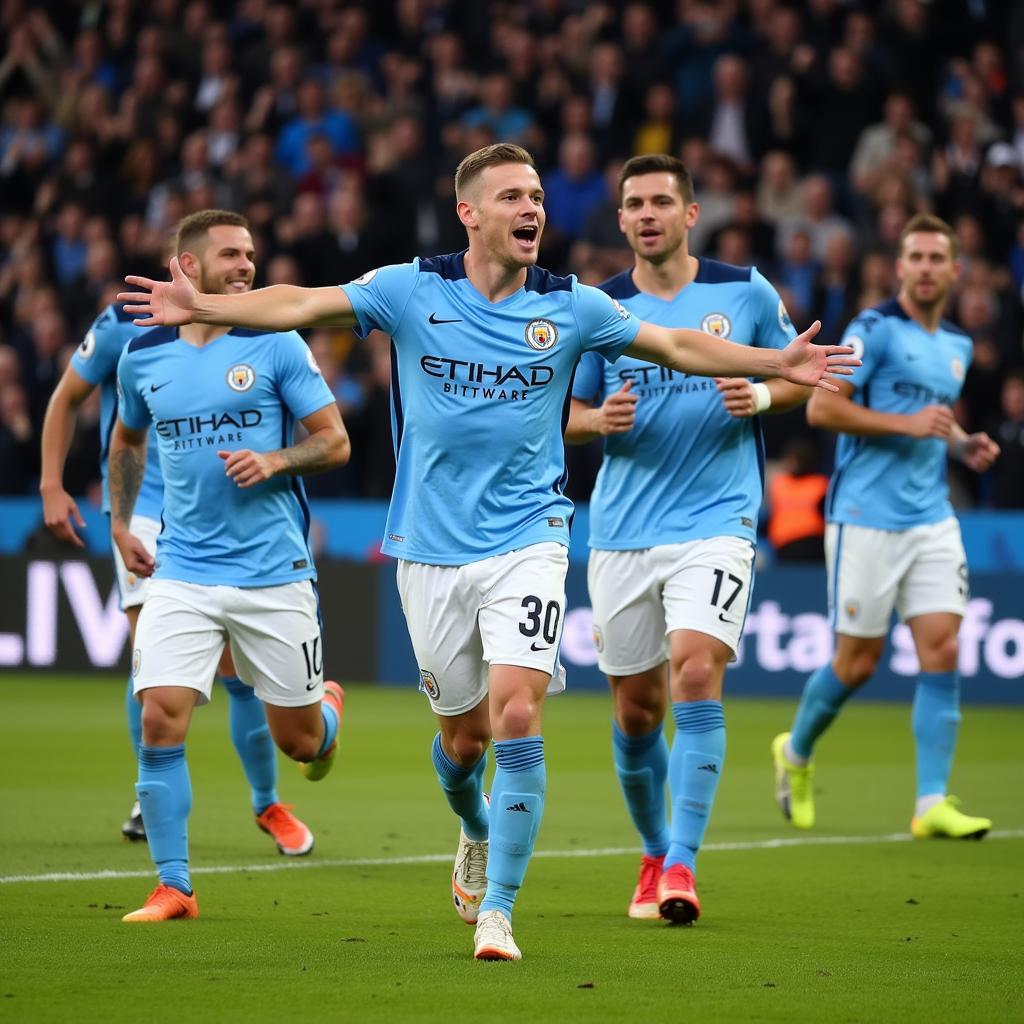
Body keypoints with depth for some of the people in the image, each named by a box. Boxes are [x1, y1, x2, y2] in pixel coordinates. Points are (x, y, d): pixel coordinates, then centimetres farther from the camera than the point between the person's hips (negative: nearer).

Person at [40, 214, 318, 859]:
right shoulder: (127, 324, -7)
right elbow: (67, 398, 7)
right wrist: (52, 486, 1)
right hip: (144, 513, -1)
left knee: (244, 672, -2)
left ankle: (268, 804, 17)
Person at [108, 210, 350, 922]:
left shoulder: (275, 345, -3)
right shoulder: (143, 355, 5)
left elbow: (335, 441, -1)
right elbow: (128, 438, 25)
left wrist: (274, 461, -18)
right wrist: (120, 523, 18)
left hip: (274, 570, -1)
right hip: (182, 572, 2)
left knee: (297, 739, 6)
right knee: (160, 720, -14)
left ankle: (329, 708, 44)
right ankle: (173, 888, -5)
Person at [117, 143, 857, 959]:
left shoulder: (570, 307, 0)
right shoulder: (411, 291, -3)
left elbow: (680, 346, 9)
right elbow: (300, 304, -9)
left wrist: (776, 363, -1)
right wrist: (202, 306, -23)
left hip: (526, 540, -1)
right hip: (431, 549, 1)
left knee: (517, 714, -18)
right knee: (463, 736, 10)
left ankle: (497, 910, -10)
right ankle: (476, 834, 46)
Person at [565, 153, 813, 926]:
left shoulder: (745, 291, 1)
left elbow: (798, 375, 13)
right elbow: (568, 413, 13)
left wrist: (761, 395, -9)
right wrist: (601, 419, -10)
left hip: (716, 521, -2)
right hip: (622, 532, 2)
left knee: (697, 673, -21)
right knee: (636, 708, 7)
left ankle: (682, 866, -19)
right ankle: (654, 854, 28)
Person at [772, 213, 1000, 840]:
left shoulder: (957, 347, 15)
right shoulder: (875, 330, -7)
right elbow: (821, 407, -14)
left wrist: (964, 445, 10)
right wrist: (907, 423, -19)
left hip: (933, 520, 6)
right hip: (866, 519, -6)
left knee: (942, 652, -7)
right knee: (858, 661, 2)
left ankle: (932, 804, -8)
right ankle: (796, 752, 29)